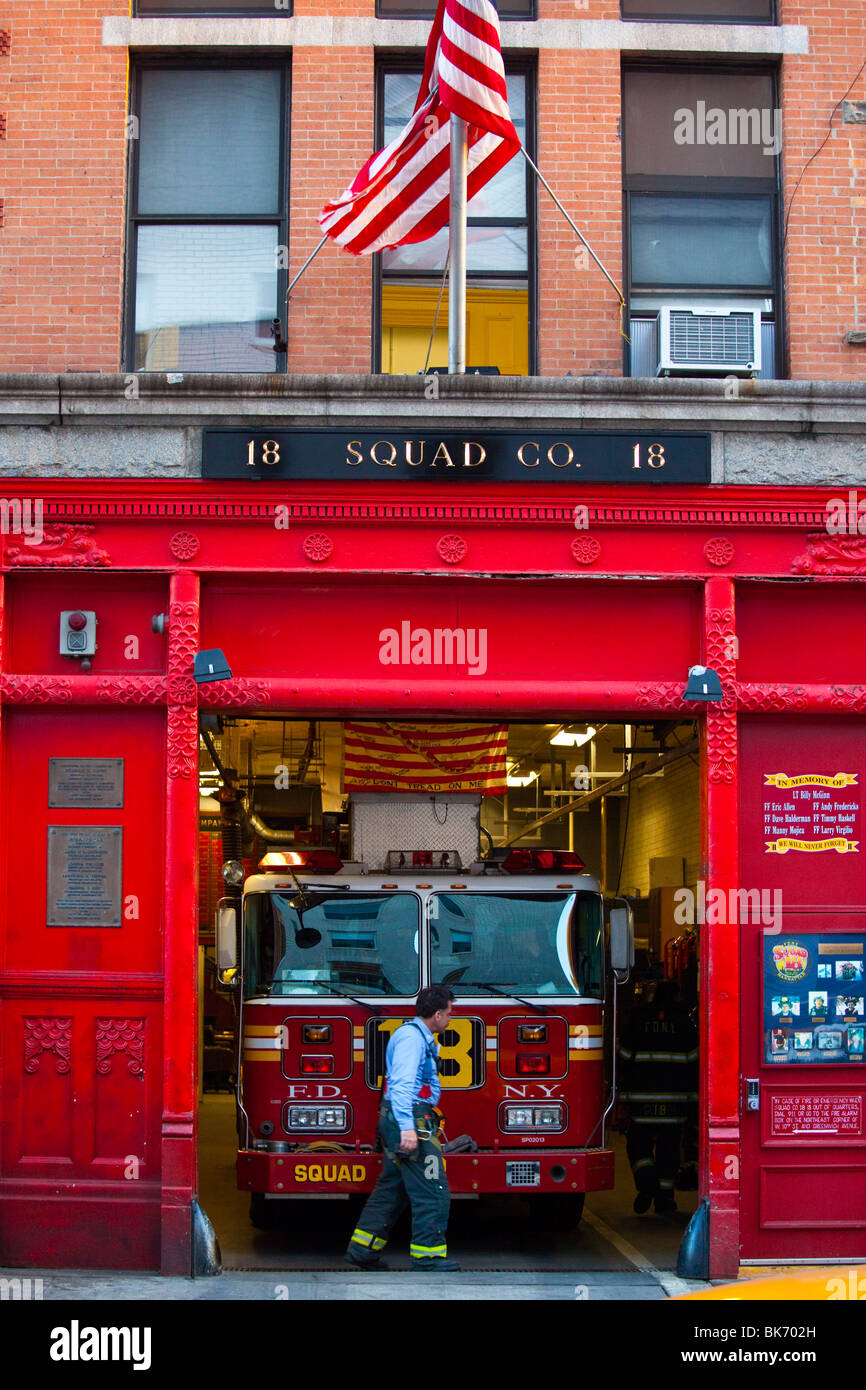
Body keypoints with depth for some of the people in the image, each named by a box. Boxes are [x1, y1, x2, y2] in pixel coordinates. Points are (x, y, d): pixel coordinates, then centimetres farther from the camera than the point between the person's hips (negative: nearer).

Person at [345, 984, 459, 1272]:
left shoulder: (421, 1038, 20)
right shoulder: (411, 1036, -13)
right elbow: (401, 1084, -23)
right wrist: (407, 1127, -31)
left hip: (400, 1120, 11)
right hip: (410, 1119, -11)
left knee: (391, 1188, 14)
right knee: (432, 1191, -9)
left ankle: (362, 1248, 17)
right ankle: (428, 1258, -6)